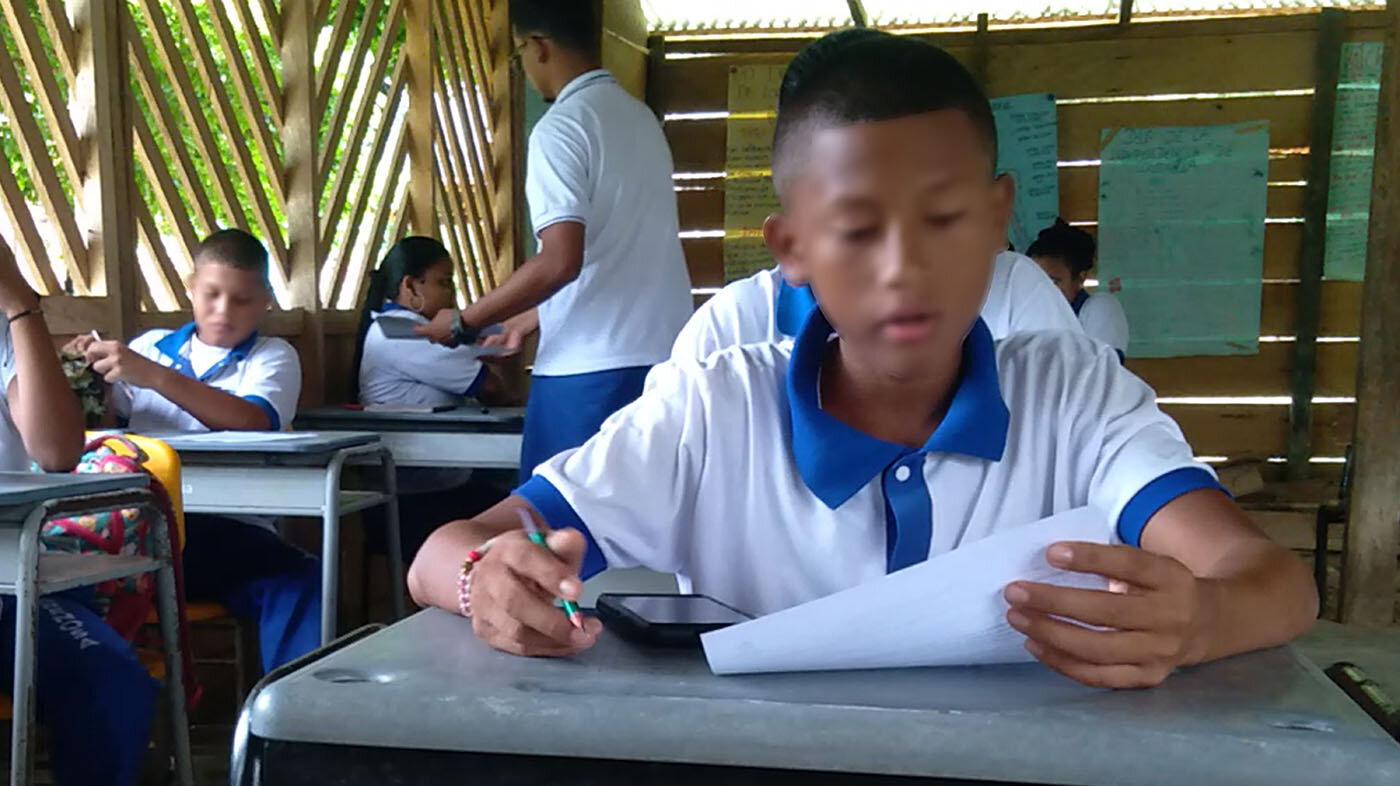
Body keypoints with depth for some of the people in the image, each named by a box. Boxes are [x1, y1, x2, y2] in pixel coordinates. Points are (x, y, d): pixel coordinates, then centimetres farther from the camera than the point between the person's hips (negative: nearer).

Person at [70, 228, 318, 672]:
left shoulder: (272, 357, 10)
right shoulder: (151, 346, 20)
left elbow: (253, 421, -11)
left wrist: (153, 376, -19)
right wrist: (90, 377, -4)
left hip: (229, 529, -2)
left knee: (301, 586, -31)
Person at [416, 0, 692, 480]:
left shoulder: (561, 127, -10)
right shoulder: (641, 118, 15)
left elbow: (561, 261, -20)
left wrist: (464, 323, -7)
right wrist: (529, 321, 28)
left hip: (593, 368, -8)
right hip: (662, 359, 8)